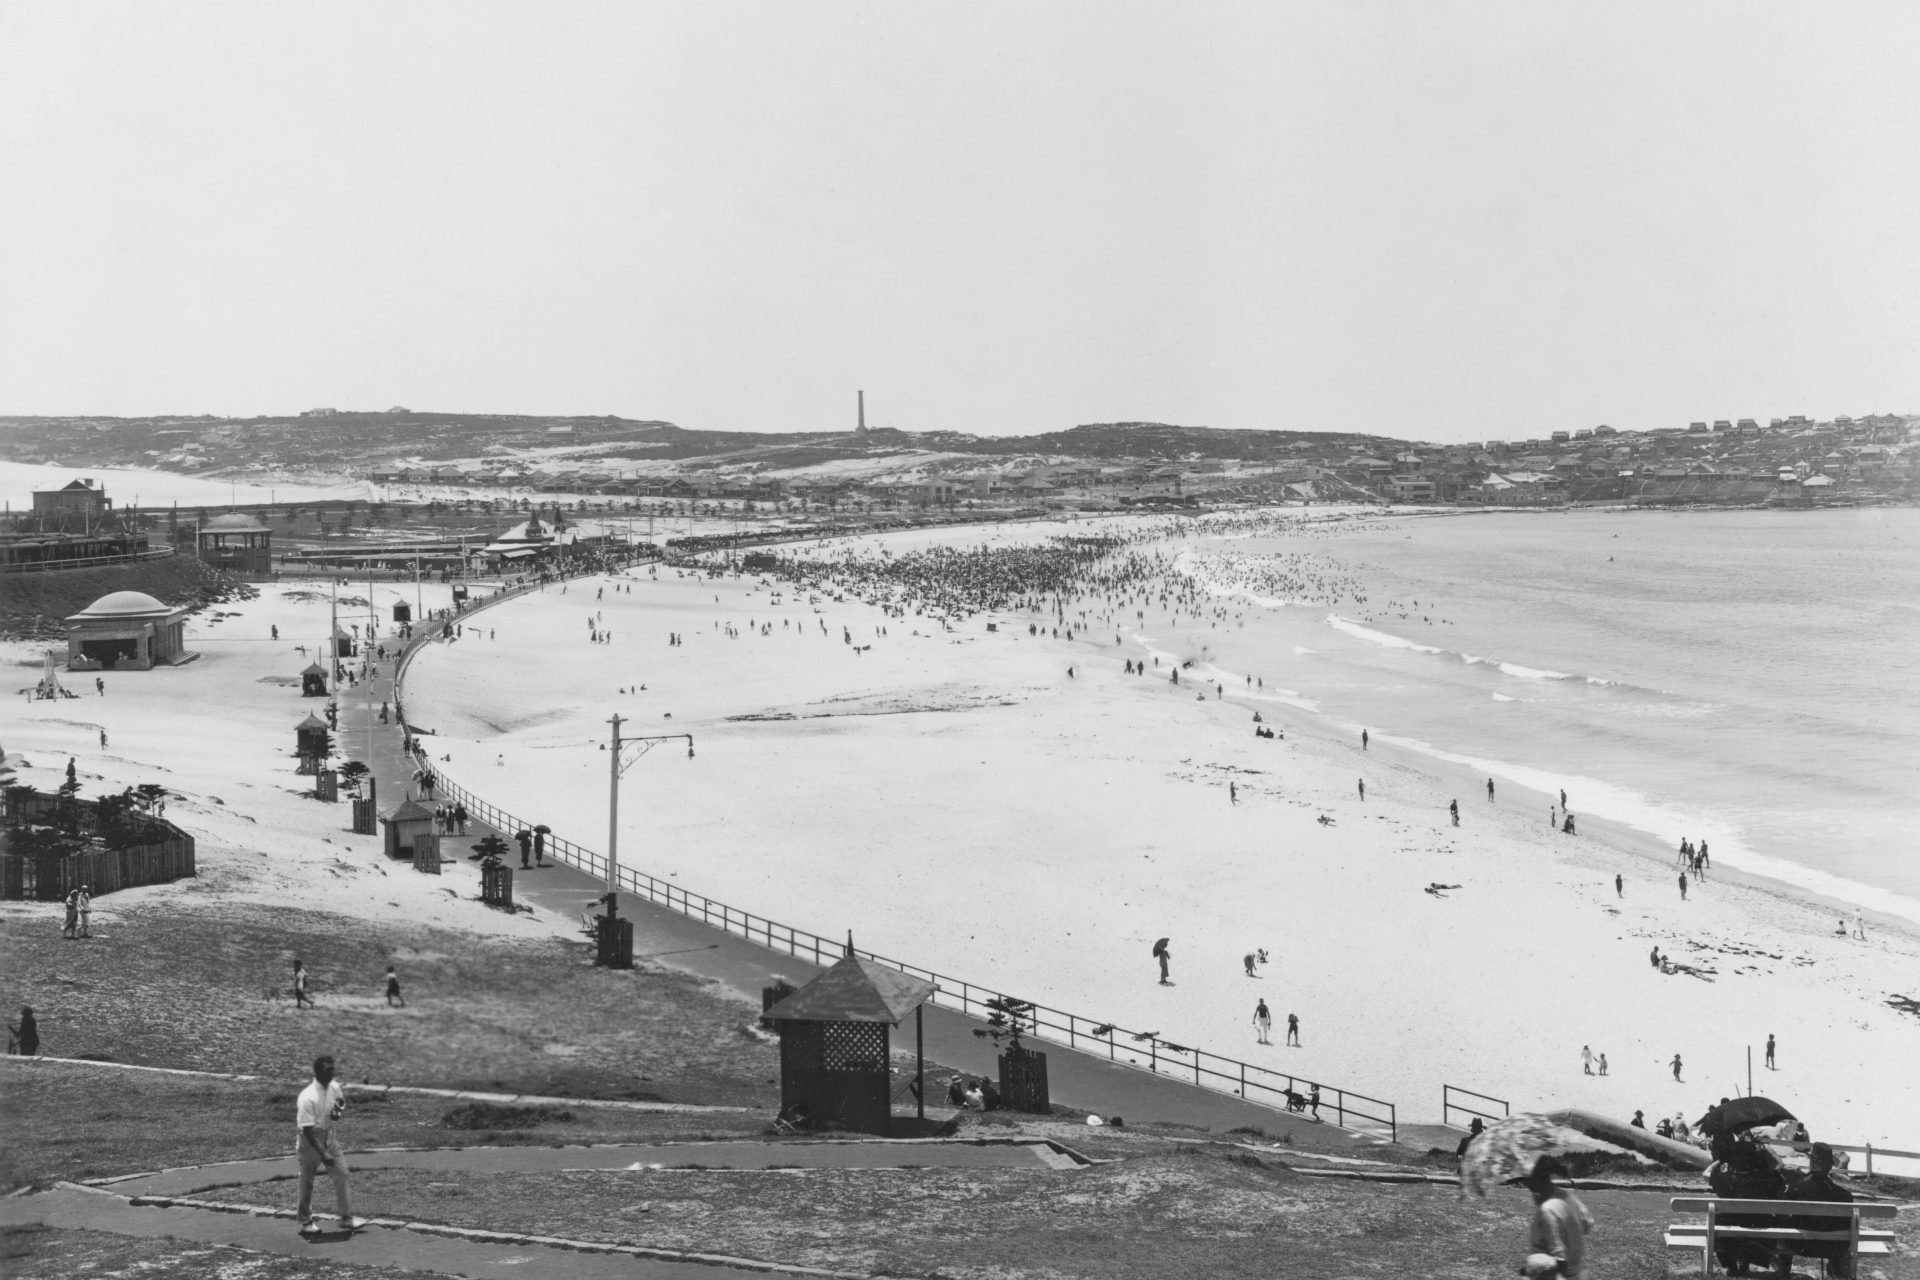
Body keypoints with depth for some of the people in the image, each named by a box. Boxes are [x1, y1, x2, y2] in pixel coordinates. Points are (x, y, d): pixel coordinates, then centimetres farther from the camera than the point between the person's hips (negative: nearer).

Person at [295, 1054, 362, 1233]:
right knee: (307, 1181, 7)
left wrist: (338, 1113, -11)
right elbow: (308, 1130, -26)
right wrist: (323, 1154, -29)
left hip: (328, 1136, 6)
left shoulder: (335, 1088, -6)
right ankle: (305, 1221, 23)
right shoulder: (308, 1097, -27)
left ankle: (346, 1217, 14)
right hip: (310, 1139, -6)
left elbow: (342, 1103, 15)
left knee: (342, 1174, 4)